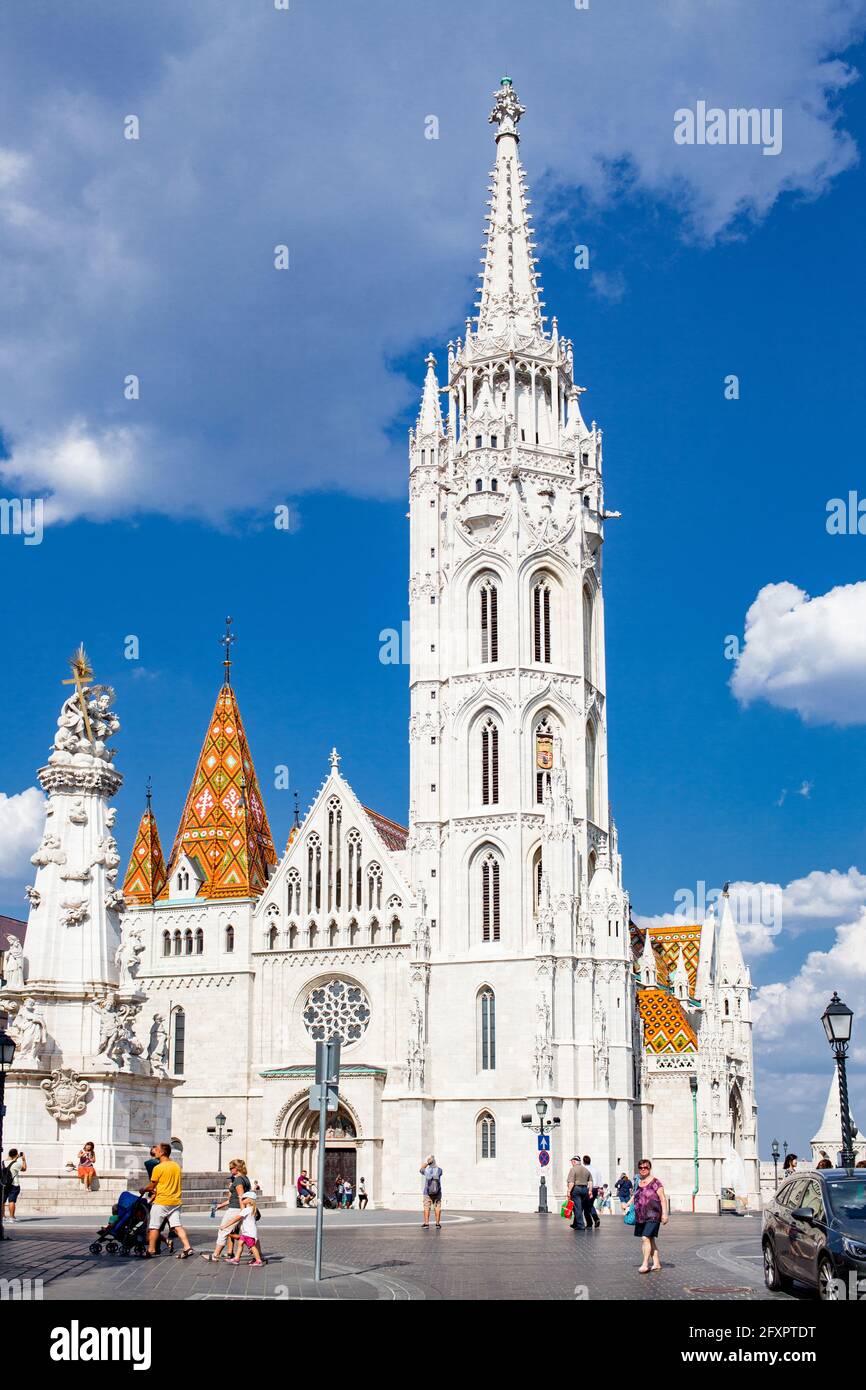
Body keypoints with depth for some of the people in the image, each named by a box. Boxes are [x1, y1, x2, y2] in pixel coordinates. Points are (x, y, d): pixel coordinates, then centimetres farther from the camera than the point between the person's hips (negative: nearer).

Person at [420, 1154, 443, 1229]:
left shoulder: (426, 1171, -8)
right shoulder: (439, 1170, -6)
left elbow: (422, 1167, 14)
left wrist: (428, 1162, 5)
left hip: (427, 1192, -1)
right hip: (437, 1192, 1)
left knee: (427, 1207, 4)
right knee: (437, 1207, 4)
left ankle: (426, 1223, 1)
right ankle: (438, 1224, 3)